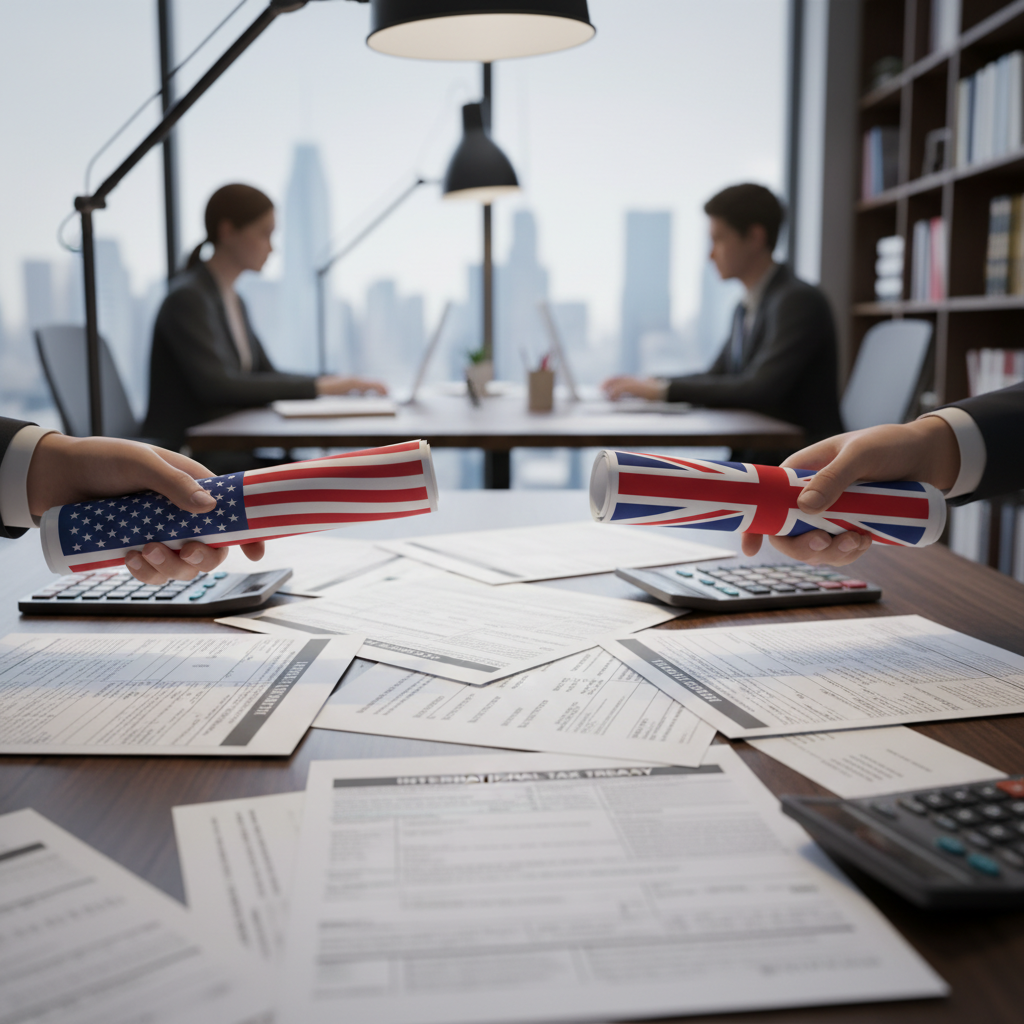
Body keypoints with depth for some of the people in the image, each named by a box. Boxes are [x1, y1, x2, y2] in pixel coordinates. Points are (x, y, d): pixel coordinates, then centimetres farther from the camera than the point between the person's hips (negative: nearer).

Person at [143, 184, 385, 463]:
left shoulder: (233, 301, 15)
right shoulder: (187, 297, -13)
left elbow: (267, 375, 19)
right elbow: (216, 386, -24)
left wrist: (337, 382, 3)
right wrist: (315, 386, -23)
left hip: (225, 455, 8)